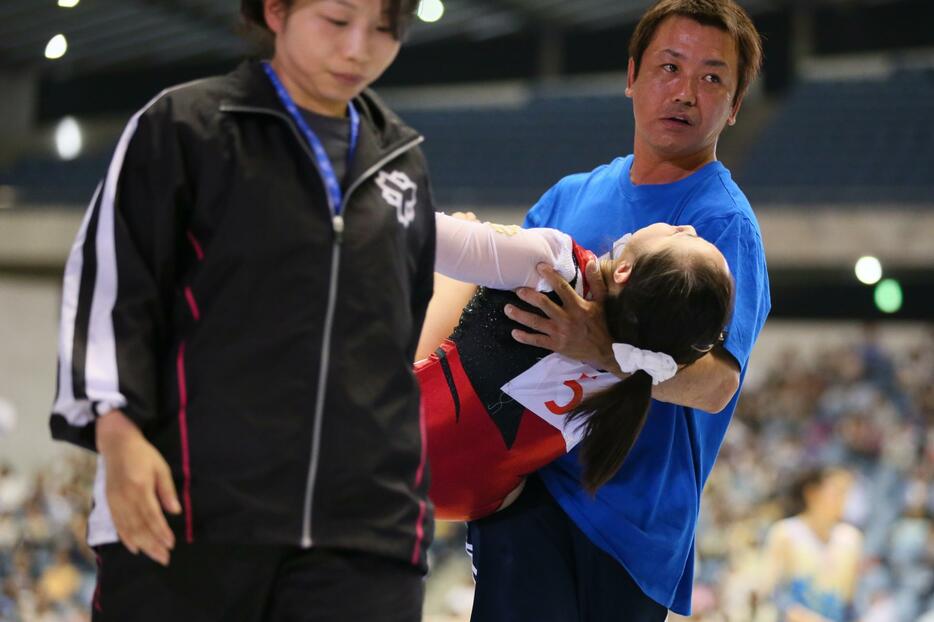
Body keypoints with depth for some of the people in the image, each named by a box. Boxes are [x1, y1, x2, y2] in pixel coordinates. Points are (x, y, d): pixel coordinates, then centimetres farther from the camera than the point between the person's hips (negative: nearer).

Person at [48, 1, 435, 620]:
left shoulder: (403, 162, 18)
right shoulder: (183, 128, 3)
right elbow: (109, 283, -2)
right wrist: (117, 429, -14)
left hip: (365, 531, 4)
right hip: (187, 516, -3)